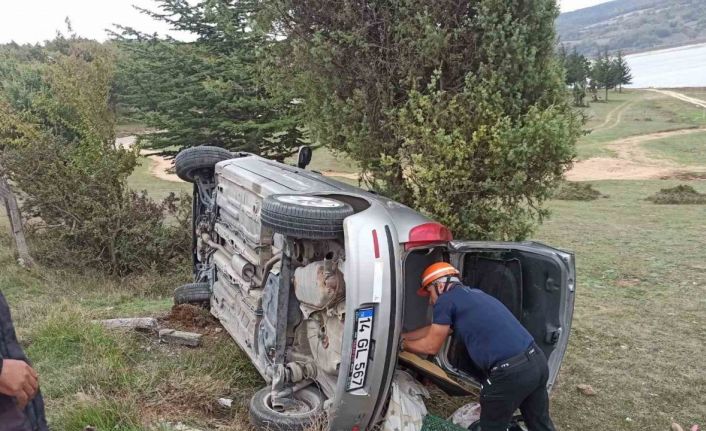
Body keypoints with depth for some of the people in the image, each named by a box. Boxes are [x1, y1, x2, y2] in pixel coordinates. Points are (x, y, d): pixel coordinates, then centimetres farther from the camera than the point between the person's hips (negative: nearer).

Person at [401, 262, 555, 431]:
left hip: (510, 373, -8)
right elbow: (435, 330, 34)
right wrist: (402, 335, 40)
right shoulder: (472, 293, 23)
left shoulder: (446, 300, -3)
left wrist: (402, 344, 24)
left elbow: (431, 347, 7)